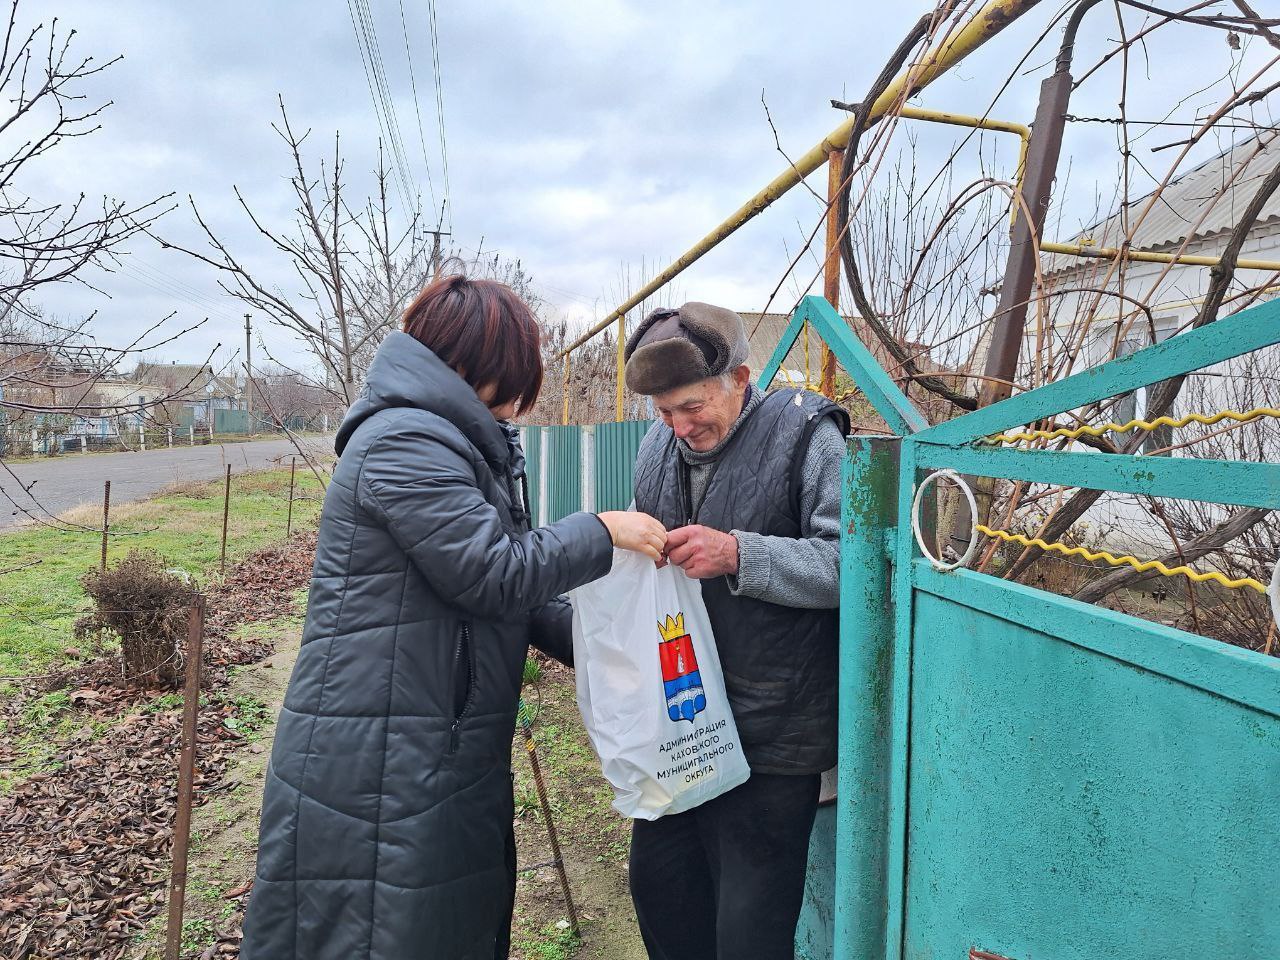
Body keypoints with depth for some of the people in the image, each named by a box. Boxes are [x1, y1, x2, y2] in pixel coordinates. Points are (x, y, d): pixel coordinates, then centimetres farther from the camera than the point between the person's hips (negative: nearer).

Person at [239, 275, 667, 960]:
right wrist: (601, 532, -10)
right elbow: (494, 574, -21)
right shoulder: (404, 443, -17)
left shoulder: (453, 444, 16)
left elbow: (505, 593, 17)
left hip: (445, 758, 10)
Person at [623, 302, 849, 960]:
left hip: (771, 736, -6)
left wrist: (739, 554, -28)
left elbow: (854, 563, -19)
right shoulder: (658, 444, 7)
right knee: (658, 885, 22)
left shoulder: (805, 435, -13)